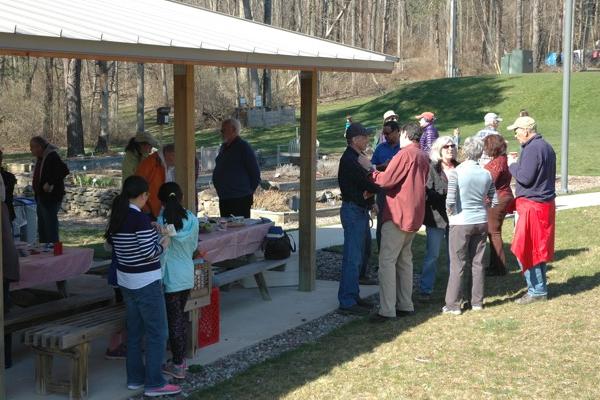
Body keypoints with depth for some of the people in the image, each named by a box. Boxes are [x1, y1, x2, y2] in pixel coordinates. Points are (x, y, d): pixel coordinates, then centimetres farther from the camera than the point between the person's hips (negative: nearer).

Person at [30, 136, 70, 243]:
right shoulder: (40, 158, 13)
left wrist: (50, 184, -26)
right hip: (41, 198, 10)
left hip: (50, 198, -10)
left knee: (50, 228, -7)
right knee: (42, 230, 16)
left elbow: (64, 171, -28)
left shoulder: (52, 156, -17)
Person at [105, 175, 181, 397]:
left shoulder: (117, 217, 3)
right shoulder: (141, 218, -21)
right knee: (157, 332, 1)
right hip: (146, 282, -8)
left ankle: (135, 378, 24)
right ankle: (154, 383, 4)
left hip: (126, 280, 8)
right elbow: (150, 253, -22)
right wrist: (164, 243, -3)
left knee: (134, 330, 17)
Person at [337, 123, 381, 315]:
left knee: (356, 257, 15)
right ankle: (347, 301, -5)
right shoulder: (349, 160, -16)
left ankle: (352, 296, 23)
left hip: (360, 211, 11)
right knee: (352, 258, -8)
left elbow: (366, 182, 14)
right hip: (353, 211, -11)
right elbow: (369, 184, -20)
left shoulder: (356, 158, 17)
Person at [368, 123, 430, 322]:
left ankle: (387, 310, -13)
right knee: (404, 259, 16)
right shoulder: (423, 157, 15)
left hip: (398, 214, -9)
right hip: (415, 215, 9)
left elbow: (387, 180, -18)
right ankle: (405, 305, 19)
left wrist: (374, 173, 1)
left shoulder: (405, 154, -13)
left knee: (387, 260, -9)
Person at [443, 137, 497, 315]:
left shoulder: (456, 172, -14)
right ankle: (477, 302, 20)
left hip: (461, 223, -4)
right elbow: (495, 201, 5)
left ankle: (453, 304, 5)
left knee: (457, 264, 2)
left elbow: (450, 200, -19)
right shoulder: (486, 174, 1)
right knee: (478, 262, 13)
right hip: (481, 222, 4)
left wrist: (449, 213, 0)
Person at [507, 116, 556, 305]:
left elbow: (525, 177, -22)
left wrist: (512, 165, -6)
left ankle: (537, 291, 1)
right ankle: (540, 287, 23)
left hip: (532, 206, -10)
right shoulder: (546, 147, 13)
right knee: (538, 249, 16)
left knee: (525, 249, -3)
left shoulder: (532, 149, -19)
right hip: (546, 204, 10)